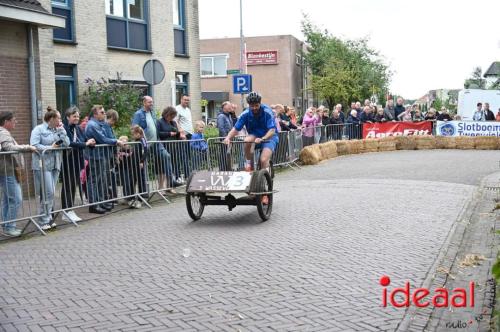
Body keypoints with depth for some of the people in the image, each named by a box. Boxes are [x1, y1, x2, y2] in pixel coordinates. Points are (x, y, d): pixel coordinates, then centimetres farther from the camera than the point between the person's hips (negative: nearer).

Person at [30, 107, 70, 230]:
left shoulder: (58, 130, 15)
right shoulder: (39, 129, -4)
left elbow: (67, 143, 6)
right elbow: (34, 145, -15)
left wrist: (61, 130, -1)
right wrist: (50, 148, -15)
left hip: (55, 165, 7)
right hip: (43, 165, -7)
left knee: (51, 193, 9)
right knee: (47, 193, -10)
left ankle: (48, 218, 16)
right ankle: (44, 221, -4)